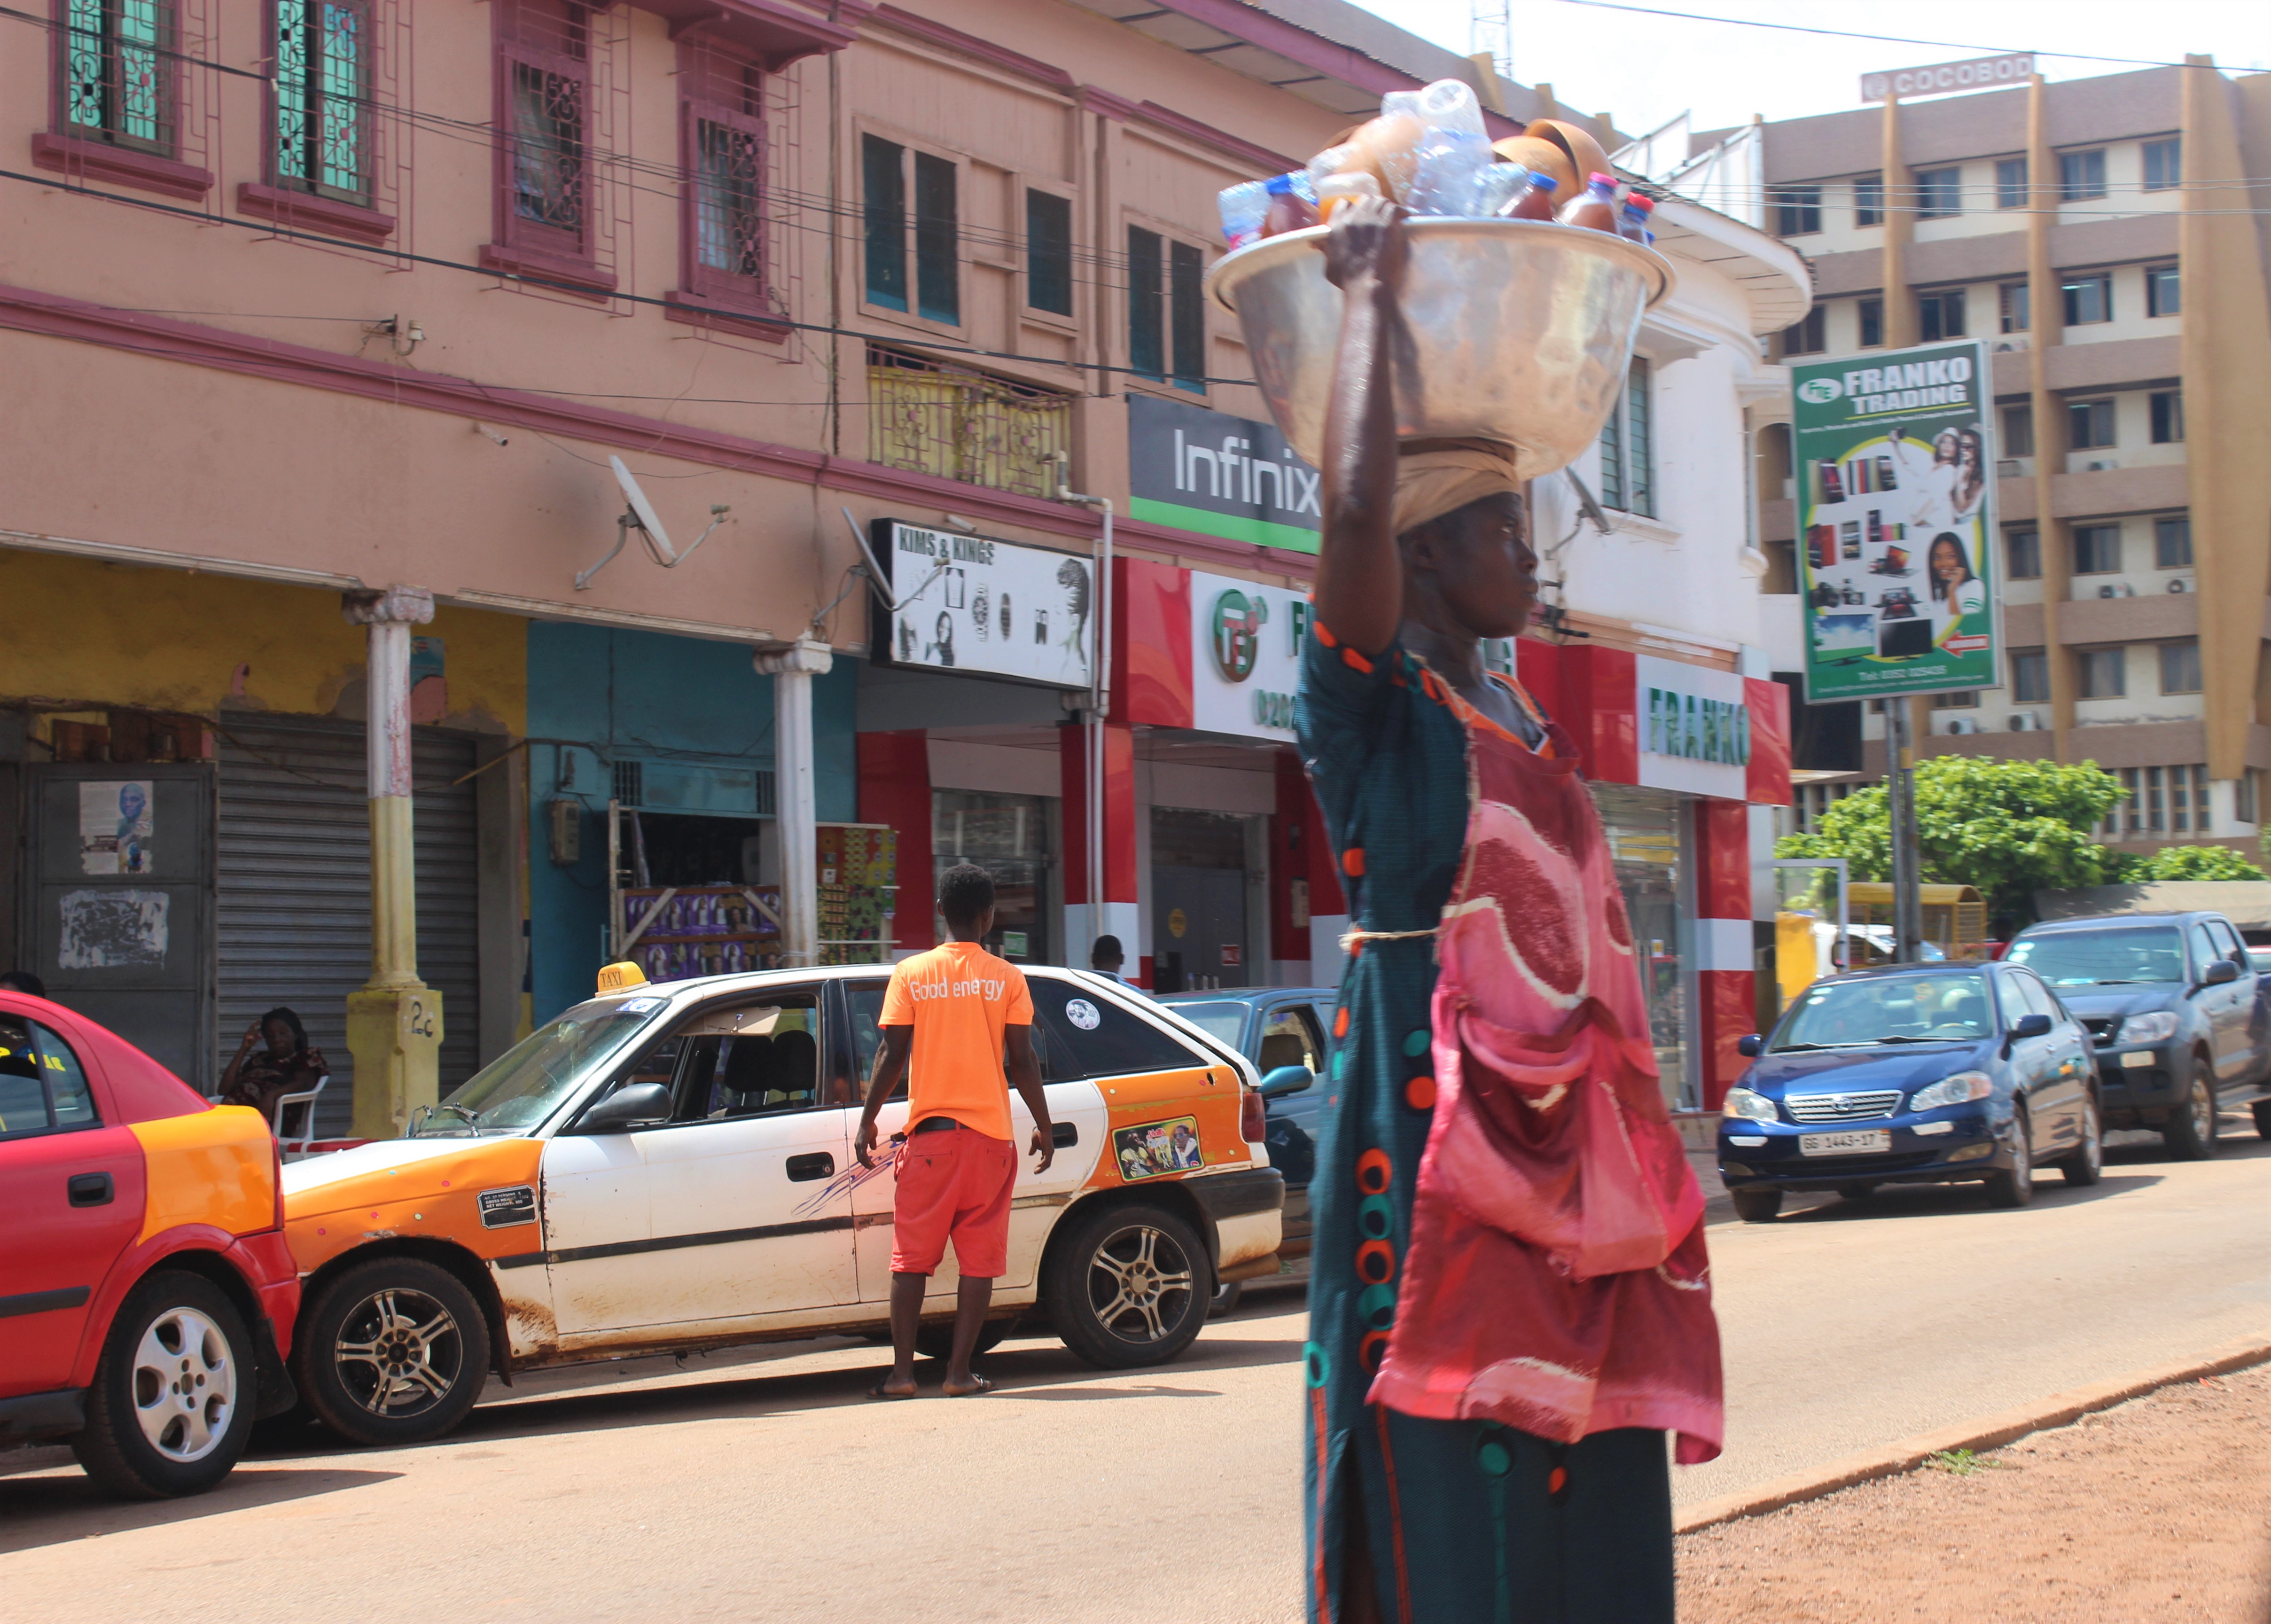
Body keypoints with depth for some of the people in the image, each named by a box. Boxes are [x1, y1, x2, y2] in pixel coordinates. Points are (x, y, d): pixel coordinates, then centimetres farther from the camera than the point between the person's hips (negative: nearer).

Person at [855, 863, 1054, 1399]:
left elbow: (892, 1054, -2)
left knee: (912, 1258, 7)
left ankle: (902, 1372, 3)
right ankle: (960, 1372, 1)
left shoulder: (911, 974, 1)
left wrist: (868, 1121, 7)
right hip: (989, 1133, -1)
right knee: (979, 1258, 4)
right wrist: (1044, 1126, 8)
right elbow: (1023, 1060, -2)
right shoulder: (1006, 978, 0)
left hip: (928, 1134, 1)